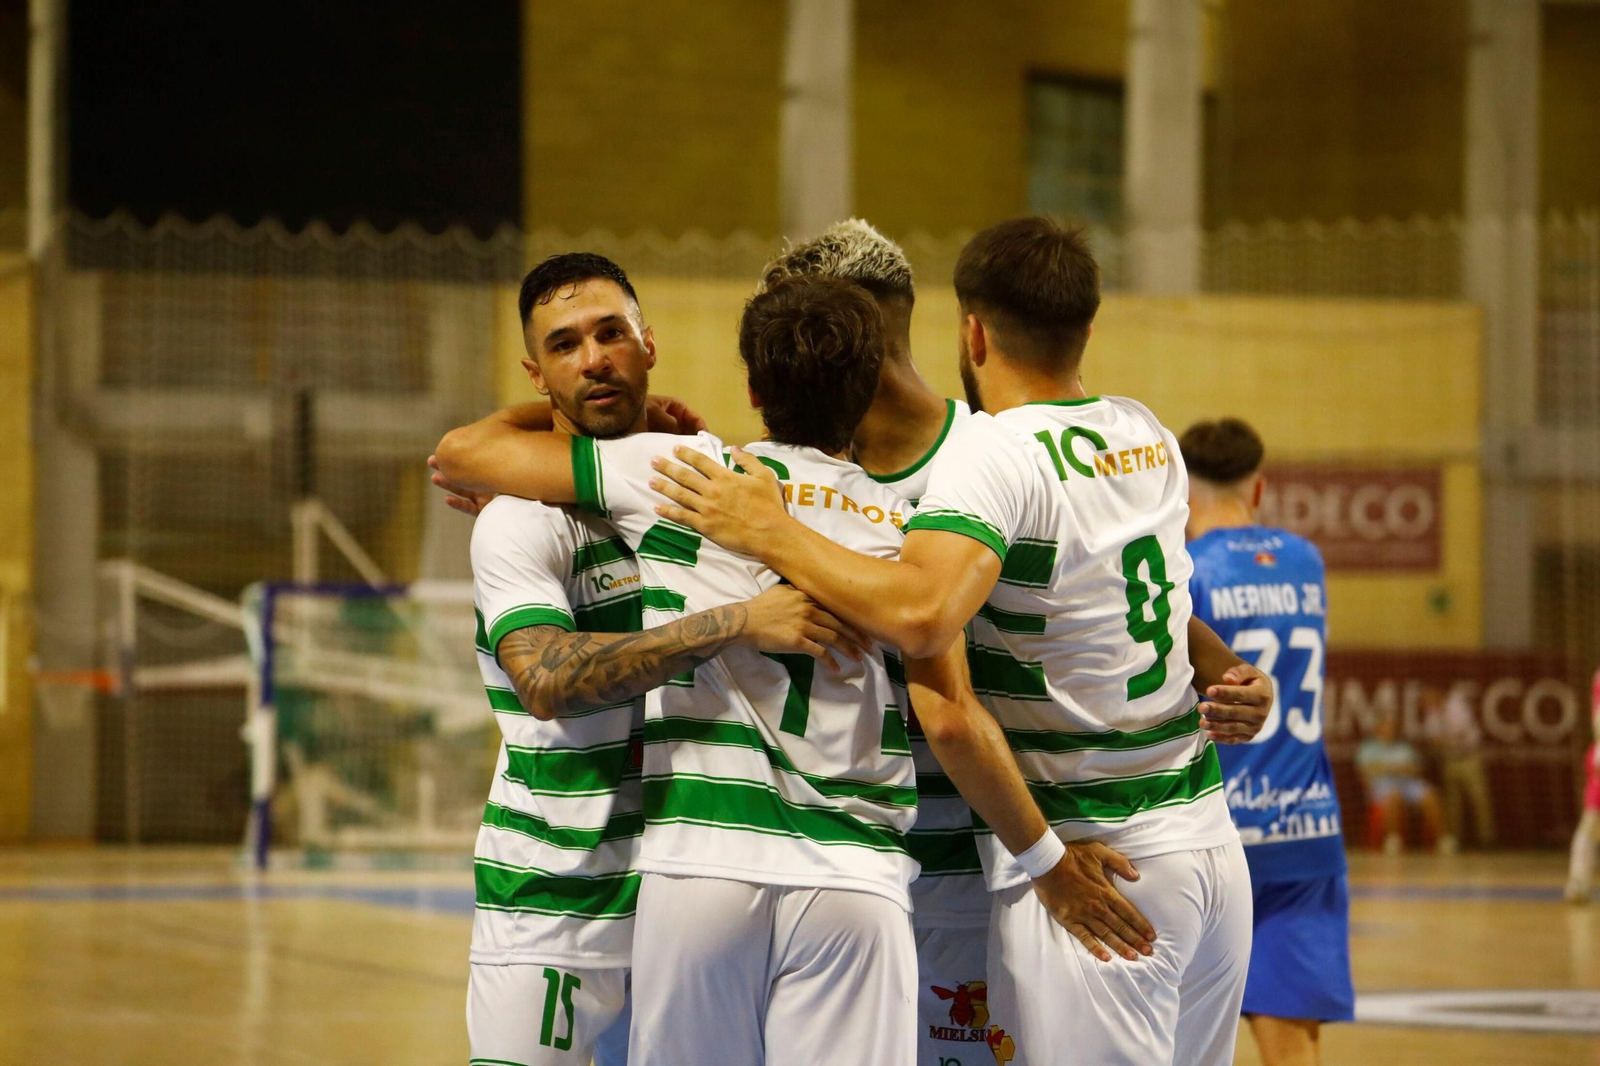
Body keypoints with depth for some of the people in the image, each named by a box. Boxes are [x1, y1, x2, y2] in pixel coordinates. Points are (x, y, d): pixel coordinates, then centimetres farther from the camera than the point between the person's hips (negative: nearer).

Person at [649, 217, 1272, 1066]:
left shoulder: (994, 452, -14)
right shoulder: (1148, 438, 9)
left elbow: (923, 614, -30)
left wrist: (769, 533, -20)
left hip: (1089, 868, -7)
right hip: (1207, 840, 8)